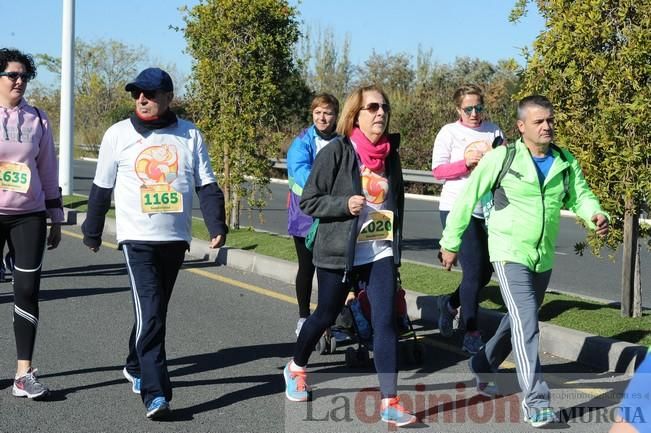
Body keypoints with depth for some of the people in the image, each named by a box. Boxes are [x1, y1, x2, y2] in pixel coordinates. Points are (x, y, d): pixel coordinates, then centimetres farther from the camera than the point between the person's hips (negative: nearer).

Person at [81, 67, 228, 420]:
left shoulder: (190, 135, 4)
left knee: (155, 310, 16)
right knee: (149, 314, -13)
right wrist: (92, 232, 12)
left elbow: (207, 186, 4)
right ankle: (155, 393, -14)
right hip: (137, 238, -3)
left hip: (176, 238, 3)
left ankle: (136, 367, 38)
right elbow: (101, 188, 7)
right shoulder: (118, 134, 0)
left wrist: (217, 225, -8)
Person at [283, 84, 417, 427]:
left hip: (381, 253, 4)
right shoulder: (336, 151, -10)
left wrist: (396, 248, 17)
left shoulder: (391, 155, 7)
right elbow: (308, 201, -9)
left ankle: (390, 403, -5)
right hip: (339, 253, -3)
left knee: (385, 322, -7)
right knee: (325, 316, 14)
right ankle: (296, 368, 41)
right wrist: (344, 204, -23)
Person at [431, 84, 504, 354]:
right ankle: (471, 335, 2)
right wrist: (466, 163, -19)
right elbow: (437, 170, -5)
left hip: (488, 210, 5)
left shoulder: (494, 131, 9)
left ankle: (450, 303, 36)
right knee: (473, 271, -8)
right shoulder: (450, 132, -1)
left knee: (485, 271, 9)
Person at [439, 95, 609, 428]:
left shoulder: (565, 162, 3)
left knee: (518, 321, 21)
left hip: (544, 257, 6)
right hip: (510, 253, -6)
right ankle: (535, 401, -12)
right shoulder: (502, 157, -11)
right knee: (526, 324, -16)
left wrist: (596, 215, -23)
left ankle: (481, 367, 43)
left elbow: (580, 195, 0)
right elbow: (468, 198, -6)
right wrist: (450, 242, -4)